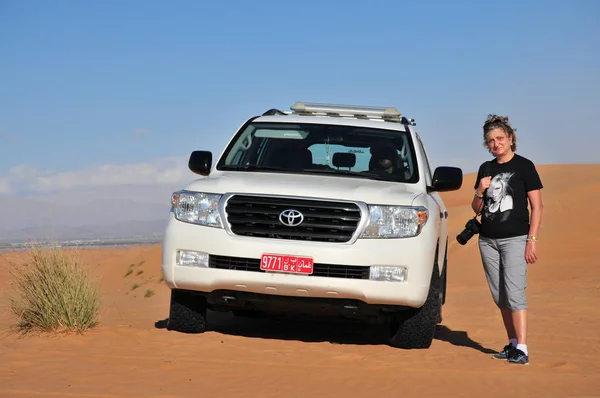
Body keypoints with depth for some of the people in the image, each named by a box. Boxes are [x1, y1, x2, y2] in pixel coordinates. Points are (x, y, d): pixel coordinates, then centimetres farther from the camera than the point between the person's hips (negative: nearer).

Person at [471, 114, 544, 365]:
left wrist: (532, 240, -13)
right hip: (488, 240, 6)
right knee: (499, 297, 7)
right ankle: (512, 343, 16)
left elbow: (537, 207, -5)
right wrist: (480, 191, -5)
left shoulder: (524, 166, -3)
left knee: (514, 293, -14)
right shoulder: (486, 169, 12)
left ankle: (522, 349, -16)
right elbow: (476, 209, 16)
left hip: (515, 239, -6)